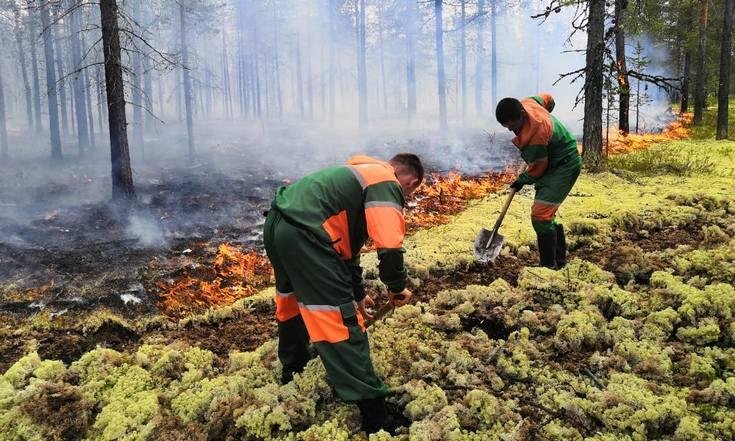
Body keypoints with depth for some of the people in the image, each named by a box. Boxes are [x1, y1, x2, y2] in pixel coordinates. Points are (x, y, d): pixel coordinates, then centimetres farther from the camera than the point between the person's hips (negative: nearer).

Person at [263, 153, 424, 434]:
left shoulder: (362, 175, 28)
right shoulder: (387, 184, -1)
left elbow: (347, 242, 34)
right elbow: (389, 248, -14)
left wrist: (357, 293, 41)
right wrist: (397, 287, 6)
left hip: (276, 225, 10)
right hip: (302, 234, -10)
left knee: (294, 299, 32)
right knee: (342, 319, -5)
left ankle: (292, 368, 54)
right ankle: (374, 416, 1)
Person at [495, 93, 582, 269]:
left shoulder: (535, 134, -34)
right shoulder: (526, 103, -8)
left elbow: (538, 167, -20)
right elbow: (547, 98, 15)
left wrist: (522, 180, -2)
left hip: (564, 167, -10)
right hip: (553, 163, 10)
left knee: (540, 215, -19)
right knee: (546, 215, 15)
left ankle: (549, 266, -13)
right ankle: (559, 259, 26)